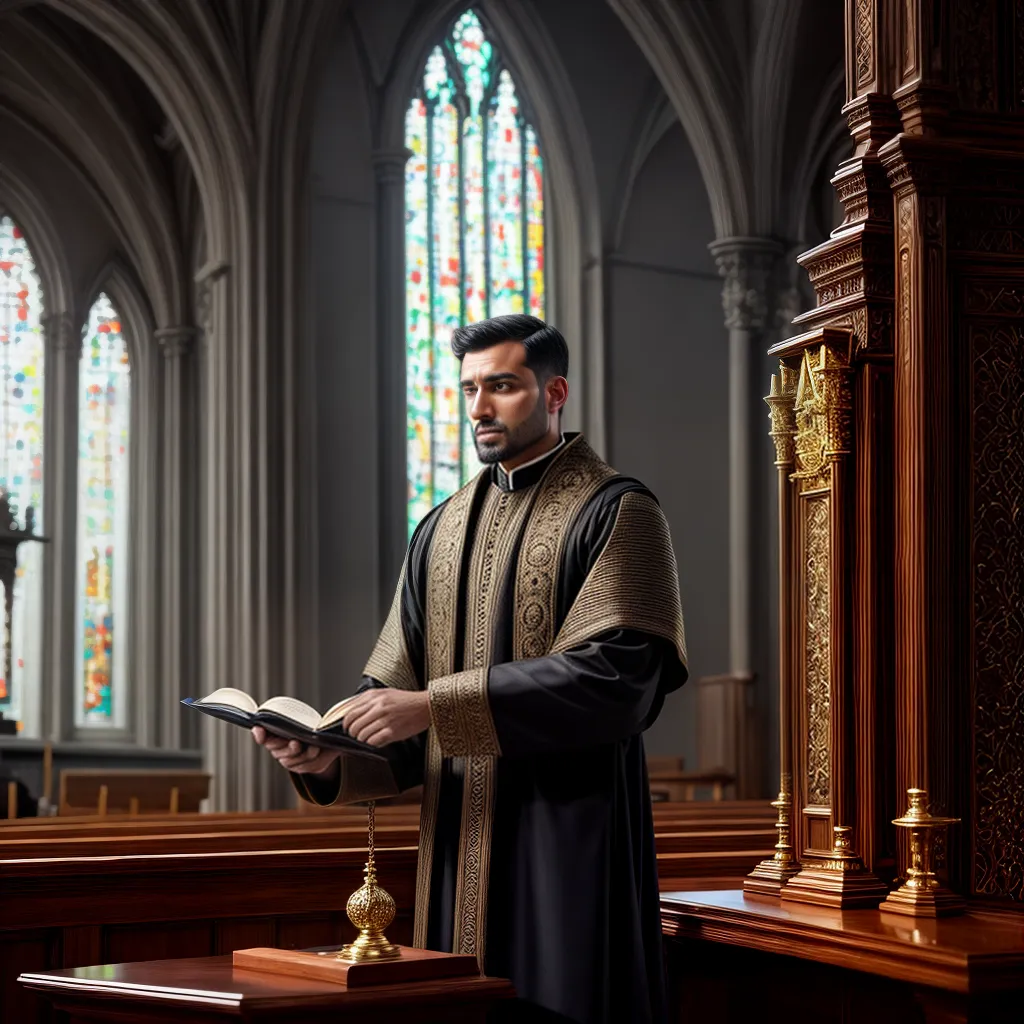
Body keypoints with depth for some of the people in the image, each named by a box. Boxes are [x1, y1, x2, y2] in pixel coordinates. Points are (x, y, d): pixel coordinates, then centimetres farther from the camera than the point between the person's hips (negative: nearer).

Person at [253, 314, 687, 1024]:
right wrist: (329, 756, -10)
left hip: (568, 843, -6)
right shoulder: (443, 530, 15)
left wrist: (435, 706, -20)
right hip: (458, 849, 6)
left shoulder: (615, 513, -4)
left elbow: (613, 675, -17)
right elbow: (395, 678, 12)